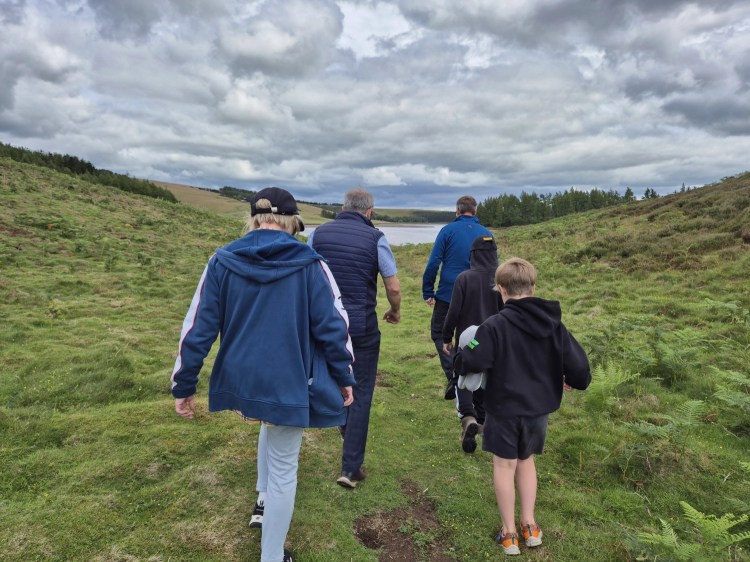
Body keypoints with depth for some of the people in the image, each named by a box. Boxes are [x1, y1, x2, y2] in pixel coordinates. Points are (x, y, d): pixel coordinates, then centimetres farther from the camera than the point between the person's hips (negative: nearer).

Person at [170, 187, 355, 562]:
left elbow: (198, 328, -4)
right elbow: (333, 326, -9)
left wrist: (183, 385, 5)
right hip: (290, 383, -3)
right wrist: (343, 377, 4)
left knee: (271, 424, 36)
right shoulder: (310, 264, -11)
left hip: (242, 378, 4)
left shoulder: (222, 262, -6)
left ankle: (263, 498, 44)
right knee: (283, 469, 13)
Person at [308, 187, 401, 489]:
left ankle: (345, 421, 43)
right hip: (362, 326, -3)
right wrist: (395, 311, 12)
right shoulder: (375, 238, -7)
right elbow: (394, 288, -8)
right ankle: (351, 469, 13)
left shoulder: (318, 233, 1)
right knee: (360, 394, 8)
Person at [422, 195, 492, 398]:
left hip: (447, 294, -3)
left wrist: (428, 292, -3)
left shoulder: (448, 230, -4)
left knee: (438, 332, 10)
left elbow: (433, 263, -9)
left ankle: (453, 374, -7)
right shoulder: (487, 234, 6)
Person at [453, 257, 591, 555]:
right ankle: (529, 525, 32)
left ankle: (509, 533, 23)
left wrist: (461, 355, 0)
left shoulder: (495, 325, -19)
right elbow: (578, 364, -3)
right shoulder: (553, 323, -4)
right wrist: (576, 382, 19)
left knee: (504, 466, 12)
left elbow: (469, 363, -23)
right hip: (538, 409, 5)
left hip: (504, 409, -4)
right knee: (526, 461, 24)